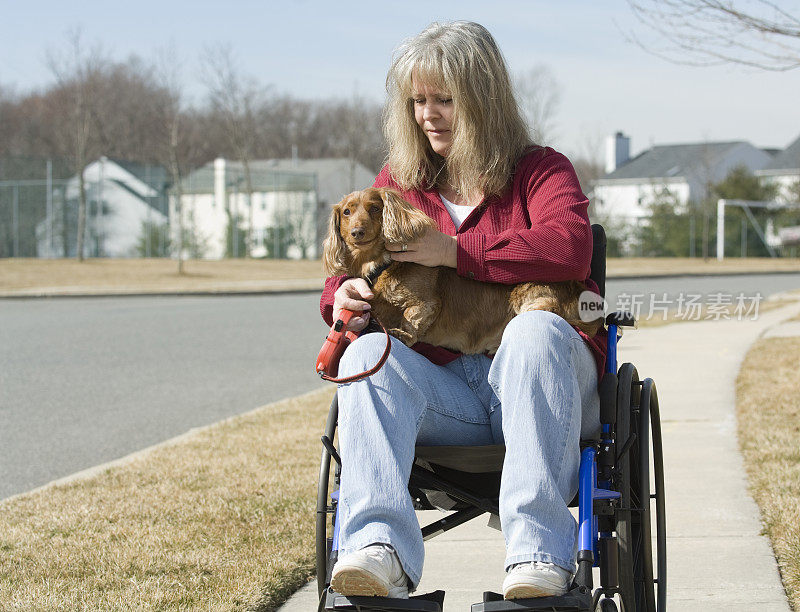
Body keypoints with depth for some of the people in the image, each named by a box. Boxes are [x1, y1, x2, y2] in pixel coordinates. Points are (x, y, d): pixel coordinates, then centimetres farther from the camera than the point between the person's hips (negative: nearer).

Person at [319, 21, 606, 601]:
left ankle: (539, 551, -45)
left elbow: (569, 248, -13)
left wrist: (455, 252, -17)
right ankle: (380, 549, -48)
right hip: (440, 387, 3)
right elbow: (346, 272, 16)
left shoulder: (541, 171, 9)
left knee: (536, 329, -36)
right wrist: (344, 298, -10)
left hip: (531, 379, -2)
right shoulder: (396, 183, 21)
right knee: (366, 353, -28)